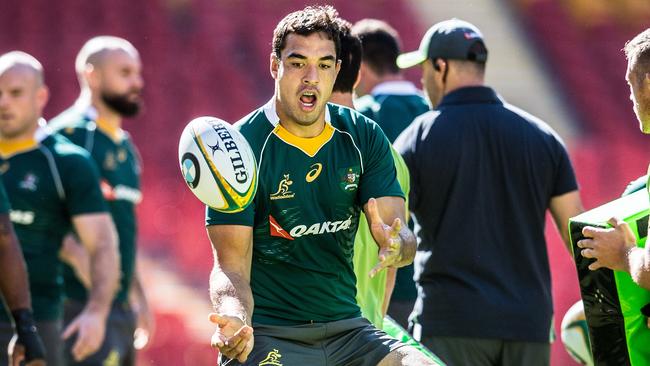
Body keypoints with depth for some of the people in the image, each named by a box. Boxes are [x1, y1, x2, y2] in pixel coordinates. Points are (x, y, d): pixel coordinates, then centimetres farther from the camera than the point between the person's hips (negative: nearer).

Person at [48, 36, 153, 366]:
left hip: (121, 307, 9)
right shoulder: (68, 134, -10)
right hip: (81, 303, -9)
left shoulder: (126, 148, 19)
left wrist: (137, 293, 23)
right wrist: (73, 251, -30)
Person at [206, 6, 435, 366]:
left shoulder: (365, 137, 6)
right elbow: (232, 265, -10)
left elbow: (403, 235, 1)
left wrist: (397, 244, -23)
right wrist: (235, 320, -30)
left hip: (345, 330, 4)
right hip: (265, 335, -4)